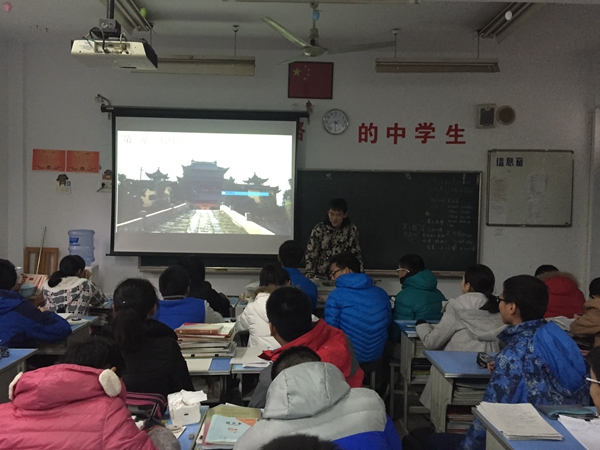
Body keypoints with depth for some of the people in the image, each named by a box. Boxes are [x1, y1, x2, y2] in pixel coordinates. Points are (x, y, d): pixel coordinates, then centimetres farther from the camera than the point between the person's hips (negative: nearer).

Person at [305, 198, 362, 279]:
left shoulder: (352, 230, 3)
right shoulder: (319, 229, -2)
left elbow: (356, 255, 8)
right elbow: (311, 255, 0)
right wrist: (310, 275, -11)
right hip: (322, 277, -2)